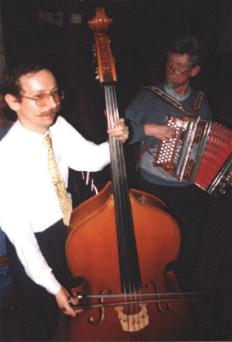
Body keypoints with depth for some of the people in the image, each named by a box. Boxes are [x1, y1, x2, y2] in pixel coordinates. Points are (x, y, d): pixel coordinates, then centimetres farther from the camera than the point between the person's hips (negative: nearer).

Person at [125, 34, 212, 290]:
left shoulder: (201, 103, 8)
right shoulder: (148, 96, -4)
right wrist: (148, 128, -24)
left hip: (193, 190, 4)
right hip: (154, 188, -3)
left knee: (188, 247, 15)